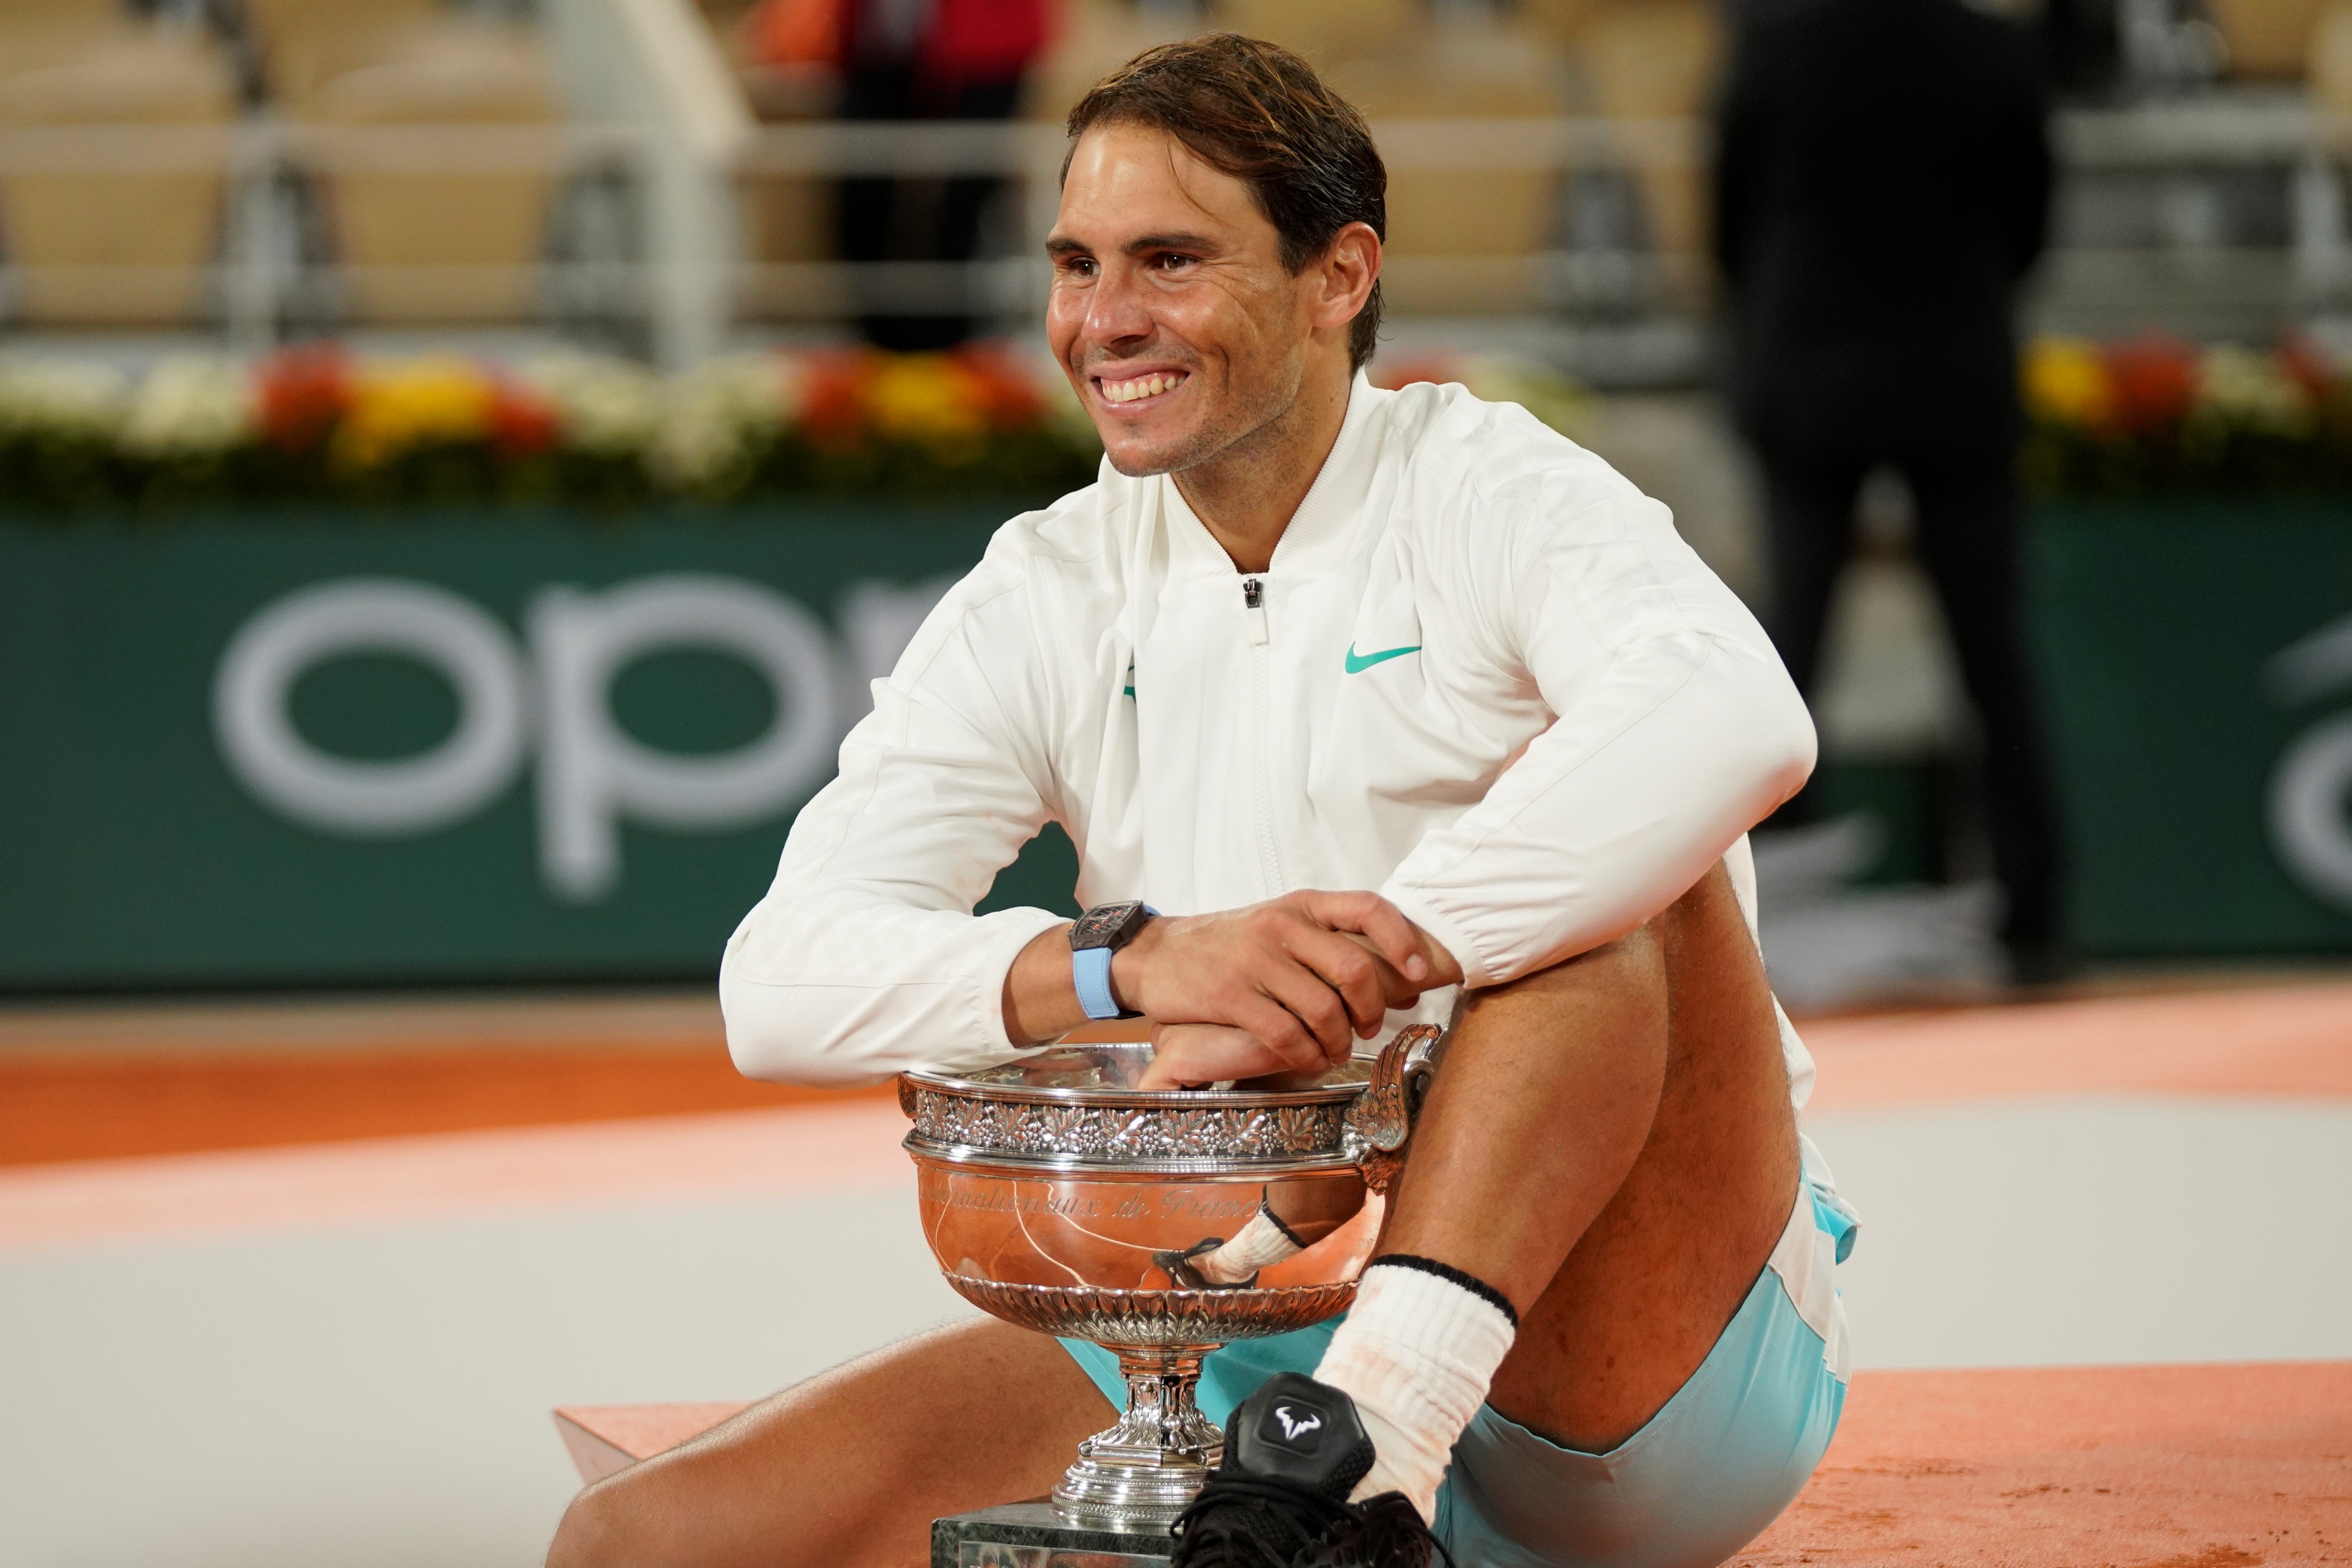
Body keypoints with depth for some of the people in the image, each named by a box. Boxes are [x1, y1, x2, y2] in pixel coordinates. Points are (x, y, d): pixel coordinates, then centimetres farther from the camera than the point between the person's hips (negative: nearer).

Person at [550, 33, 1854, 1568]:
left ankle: (1376, 1426, -37)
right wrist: (1133, 962, -25)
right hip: (1242, 1369, 4)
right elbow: (782, 983, -6)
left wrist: (1349, 976, -36)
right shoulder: (1044, 601, 7)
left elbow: (1741, 723, -30)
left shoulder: (1493, 495, -6)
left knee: (1622, 863, -29)